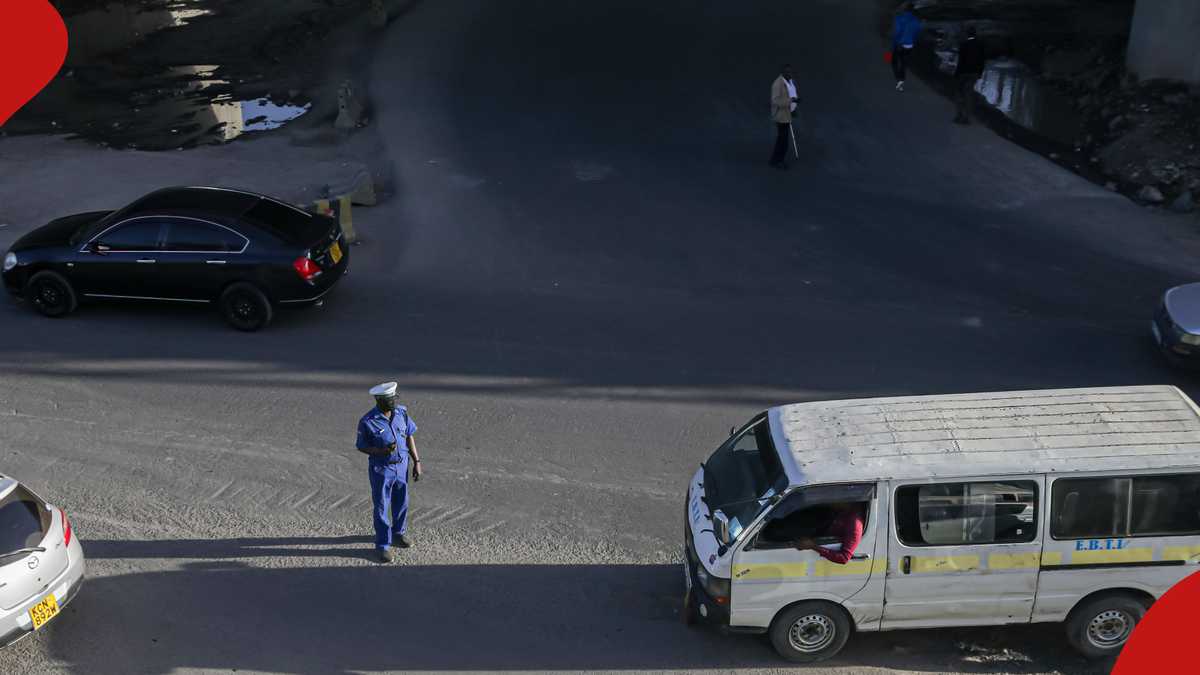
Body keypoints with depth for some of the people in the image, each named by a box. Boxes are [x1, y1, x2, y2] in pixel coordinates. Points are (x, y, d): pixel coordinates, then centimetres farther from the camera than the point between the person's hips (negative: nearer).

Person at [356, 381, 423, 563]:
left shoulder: (401, 412, -6)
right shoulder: (368, 422, -19)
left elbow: (409, 437, 3)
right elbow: (361, 446, -8)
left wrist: (417, 462, 1)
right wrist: (381, 451, -25)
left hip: (401, 466, 5)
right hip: (381, 469, -5)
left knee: (401, 502, 19)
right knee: (381, 508, 4)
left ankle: (398, 532, 43)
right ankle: (383, 545, 16)